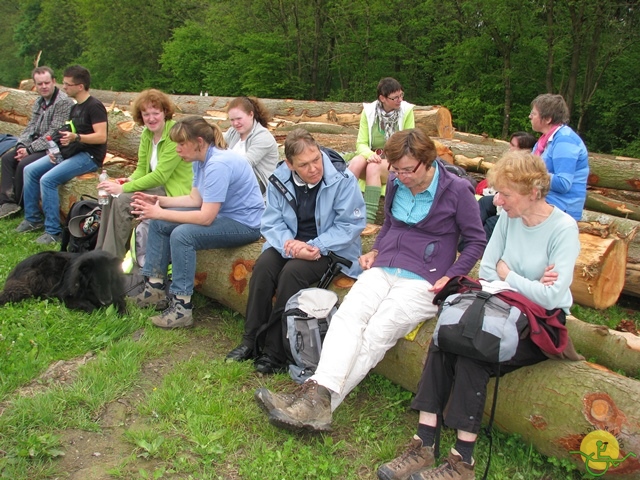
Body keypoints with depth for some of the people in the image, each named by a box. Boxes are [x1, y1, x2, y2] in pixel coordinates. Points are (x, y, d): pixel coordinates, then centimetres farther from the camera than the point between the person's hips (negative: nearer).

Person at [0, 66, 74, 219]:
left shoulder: (63, 102, -18)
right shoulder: (39, 102, 11)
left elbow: (54, 133, -22)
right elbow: (31, 126, 12)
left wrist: (30, 149, -20)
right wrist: (22, 145, -7)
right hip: (37, 143, 9)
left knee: (24, 164, -23)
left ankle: (17, 203, -3)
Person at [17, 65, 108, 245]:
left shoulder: (94, 106, -13)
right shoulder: (75, 107, 18)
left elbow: (101, 136, -22)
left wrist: (75, 137, -35)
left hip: (89, 156, -10)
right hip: (71, 152, 10)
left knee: (48, 180, -25)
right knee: (30, 170, 3)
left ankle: (53, 231, -18)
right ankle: (33, 219, 10)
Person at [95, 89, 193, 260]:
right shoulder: (146, 134, 7)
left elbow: (160, 176, -23)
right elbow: (142, 168, 10)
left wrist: (124, 188, -23)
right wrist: (130, 180, -13)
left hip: (174, 192, -8)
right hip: (157, 186, 8)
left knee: (122, 201, -22)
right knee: (111, 195, -7)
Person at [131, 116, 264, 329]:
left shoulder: (218, 164, -26)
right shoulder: (201, 160, 3)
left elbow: (205, 218, -28)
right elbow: (195, 199, 9)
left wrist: (161, 213, -23)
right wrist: (159, 200, -1)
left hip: (245, 224, -10)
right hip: (222, 214, 10)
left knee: (182, 235, -29)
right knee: (158, 223, 6)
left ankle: (181, 308, -19)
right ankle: (155, 287, 11)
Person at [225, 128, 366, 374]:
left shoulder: (342, 179, -15)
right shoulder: (279, 180, -3)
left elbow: (351, 224, -15)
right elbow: (272, 222, -1)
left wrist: (316, 247, -24)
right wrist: (289, 243, -23)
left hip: (331, 249, -4)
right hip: (291, 243, 5)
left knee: (292, 271, -30)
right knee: (263, 265, -23)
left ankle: (275, 351, -21)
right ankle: (250, 340, -12)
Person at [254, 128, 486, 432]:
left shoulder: (457, 190, -3)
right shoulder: (396, 183, 13)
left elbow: (477, 241, 4)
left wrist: (451, 276, -5)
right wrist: (375, 251, 15)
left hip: (422, 280, -5)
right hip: (382, 270, 5)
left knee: (377, 332, -27)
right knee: (347, 316, -25)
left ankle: (321, 400, -33)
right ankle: (318, 392, -41)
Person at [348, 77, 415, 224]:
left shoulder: (406, 111, -4)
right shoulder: (368, 111, 0)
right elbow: (361, 143, -2)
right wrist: (370, 154, -24)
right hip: (373, 159, 2)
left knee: (373, 167, -35)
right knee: (357, 161, -32)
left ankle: (367, 219, -45)